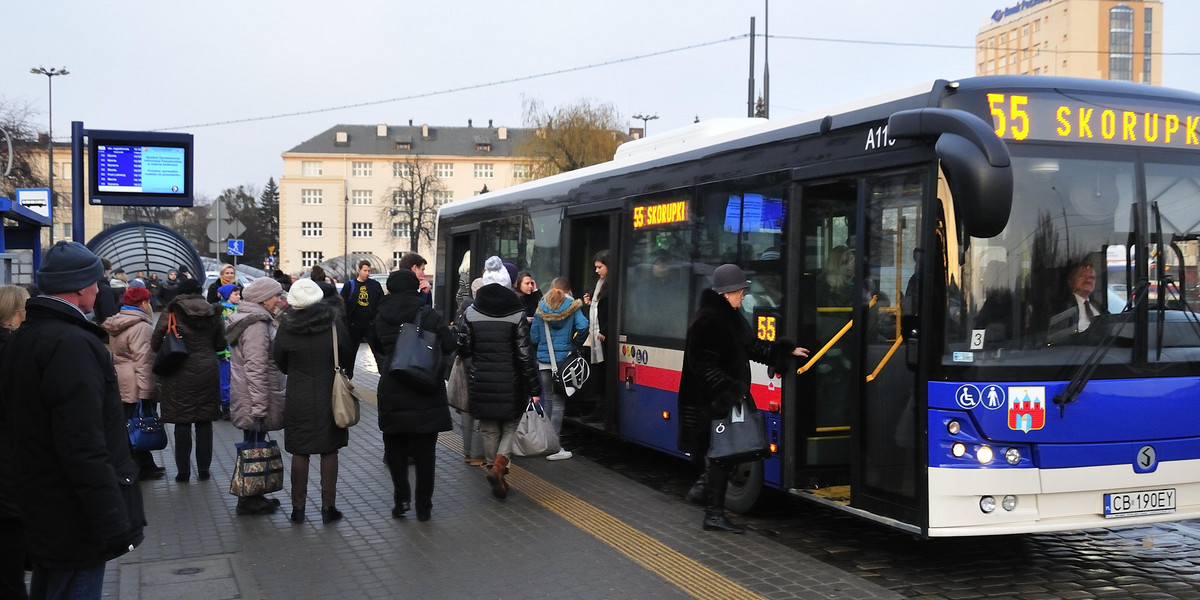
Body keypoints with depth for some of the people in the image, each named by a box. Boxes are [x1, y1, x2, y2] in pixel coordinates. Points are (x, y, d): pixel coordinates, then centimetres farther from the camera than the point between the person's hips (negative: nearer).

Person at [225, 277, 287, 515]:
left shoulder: (256, 319, 14)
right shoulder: (257, 324, -18)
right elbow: (256, 368, -23)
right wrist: (260, 406, -23)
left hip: (249, 398, 10)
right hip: (254, 398, -10)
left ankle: (252, 496, 24)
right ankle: (249, 500, 7)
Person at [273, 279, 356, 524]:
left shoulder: (285, 328, -9)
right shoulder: (333, 323, -10)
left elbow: (281, 364, 4)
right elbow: (348, 355, 2)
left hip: (298, 398, 0)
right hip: (329, 396, 0)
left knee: (299, 453, 9)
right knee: (329, 451, 8)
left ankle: (298, 507, 15)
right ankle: (328, 507, 11)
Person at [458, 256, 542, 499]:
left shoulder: (471, 313, -2)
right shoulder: (517, 314, -9)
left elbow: (463, 349, 1)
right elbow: (524, 354, -10)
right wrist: (534, 389, -5)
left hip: (480, 382, 2)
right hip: (510, 383, -2)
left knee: (489, 429, 14)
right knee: (511, 426, 12)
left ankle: (498, 478, 19)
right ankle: (499, 465, -11)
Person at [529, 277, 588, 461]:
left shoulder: (541, 309, 5)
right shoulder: (572, 307, -3)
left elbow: (534, 337, 4)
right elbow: (582, 326, -19)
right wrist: (575, 342, -1)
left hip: (544, 360, 4)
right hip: (563, 359, -3)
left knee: (548, 400, 15)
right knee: (559, 402, -2)